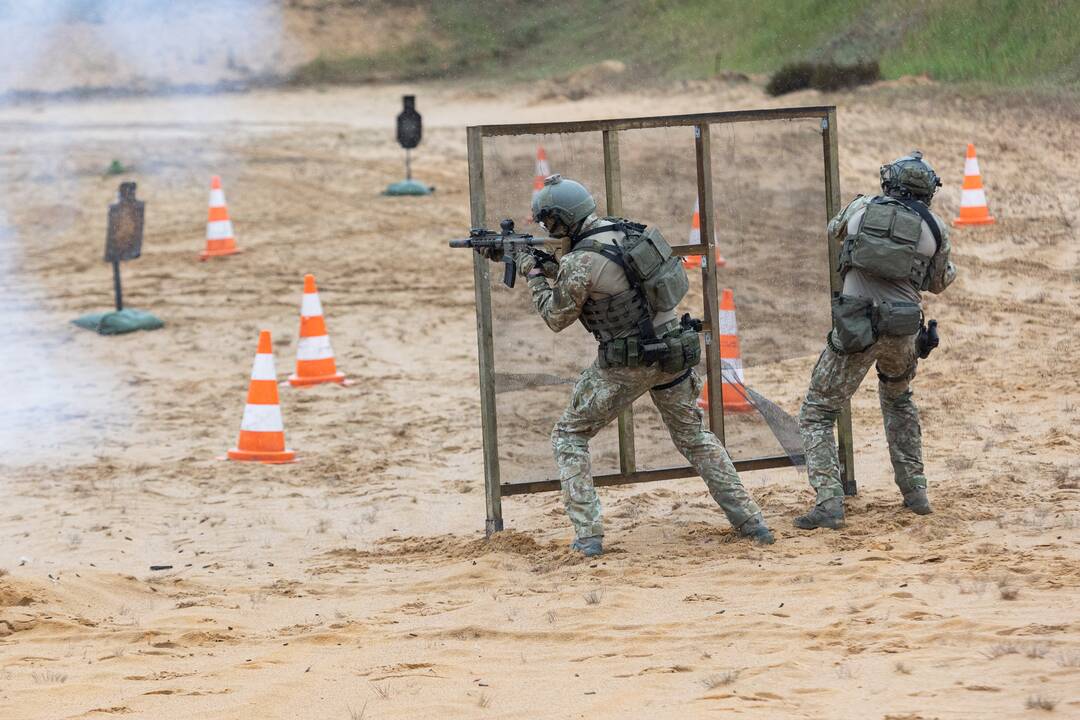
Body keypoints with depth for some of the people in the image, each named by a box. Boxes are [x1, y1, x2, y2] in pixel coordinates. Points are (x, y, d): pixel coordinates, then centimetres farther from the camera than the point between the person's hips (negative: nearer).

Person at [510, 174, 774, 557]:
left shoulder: (581, 261, -19)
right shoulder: (627, 229, 4)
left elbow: (558, 317, -4)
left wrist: (534, 275, 8)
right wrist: (552, 270, 14)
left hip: (627, 364, -7)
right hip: (673, 352, 7)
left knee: (569, 436, 9)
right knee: (694, 437, 22)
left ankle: (587, 535, -1)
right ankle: (750, 521, 16)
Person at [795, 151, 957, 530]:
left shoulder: (861, 207, 4)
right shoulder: (934, 228, 4)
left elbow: (833, 230, 27)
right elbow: (939, 282, 18)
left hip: (855, 327, -2)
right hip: (903, 331, 2)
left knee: (816, 414, 5)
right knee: (898, 400, 32)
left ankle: (828, 503, -12)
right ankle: (915, 491, 27)